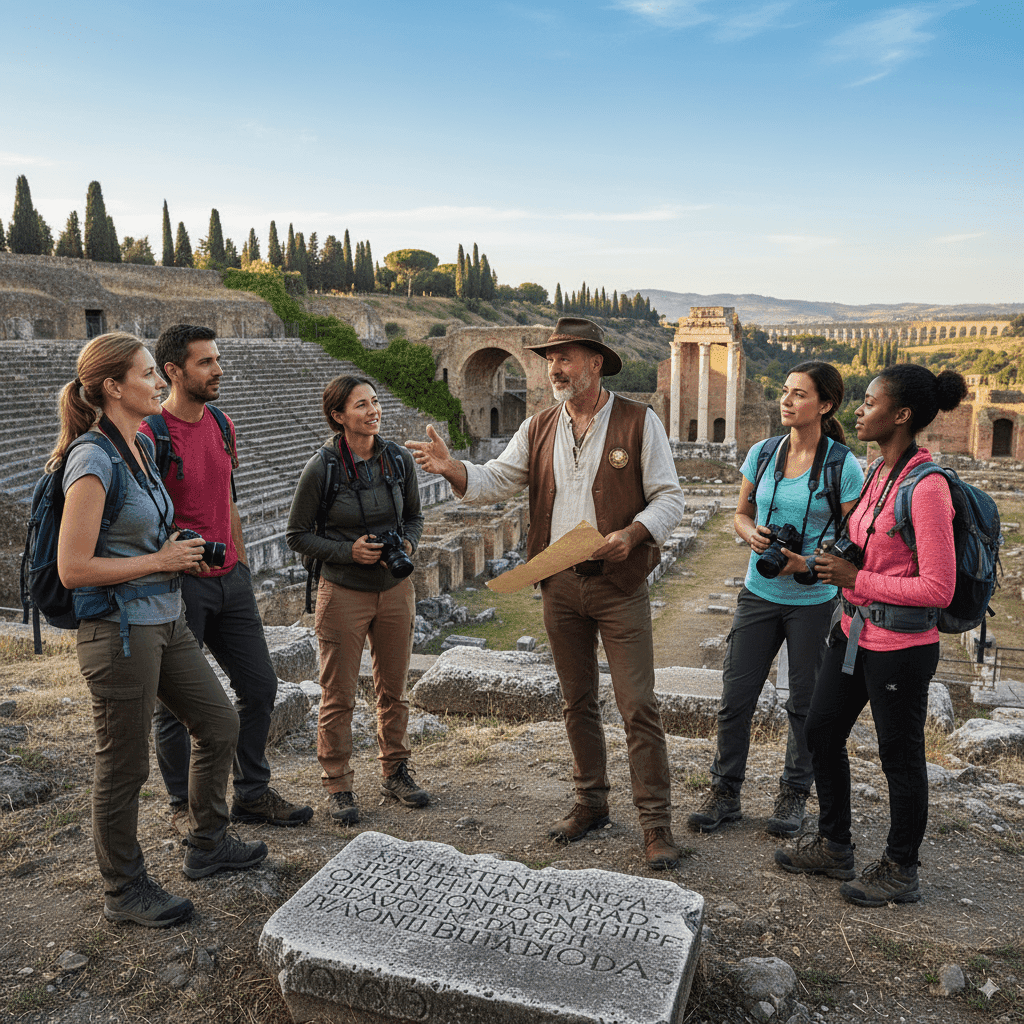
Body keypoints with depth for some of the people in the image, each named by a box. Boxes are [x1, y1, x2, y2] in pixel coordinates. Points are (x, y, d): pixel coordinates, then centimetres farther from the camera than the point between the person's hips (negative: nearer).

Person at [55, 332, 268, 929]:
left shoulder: (142, 445, 9)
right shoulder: (94, 459, -19)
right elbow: (73, 568, -21)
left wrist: (179, 550, 9)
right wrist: (161, 561, -14)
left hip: (165, 620, 9)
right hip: (119, 628, -9)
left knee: (220, 722, 17)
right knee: (125, 767, 6)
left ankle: (207, 846, 36)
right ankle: (125, 892, 27)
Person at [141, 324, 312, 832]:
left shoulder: (223, 424, 9)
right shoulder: (148, 434, -14)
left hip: (230, 579, 7)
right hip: (177, 584, -7)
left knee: (260, 685, 11)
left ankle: (252, 794, 27)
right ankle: (184, 805, 26)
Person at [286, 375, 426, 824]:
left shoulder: (399, 459, -2)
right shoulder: (321, 468, -13)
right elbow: (297, 535, -6)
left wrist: (408, 544, -8)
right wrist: (348, 551, -17)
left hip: (395, 589, 4)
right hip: (344, 593, -4)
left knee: (393, 689, 15)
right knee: (338, 696, 5)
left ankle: (395, 772, 32)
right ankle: (337, 786, 22)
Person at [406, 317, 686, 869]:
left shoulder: (639, 422, -4)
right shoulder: (538, 428, 9)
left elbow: (669, 499, -4)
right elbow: (495, 479, 2)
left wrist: (632, 533, -22)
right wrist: (449, 466, -17)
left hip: (619, 584, -4)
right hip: (559, 584, 5)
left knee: (638, 705, -3)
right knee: (577, 702, 15)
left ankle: (655, 820, 9)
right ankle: (591, 803, 31)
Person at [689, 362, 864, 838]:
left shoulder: (844, 466, -9)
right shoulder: (762, 454, 2)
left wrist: (807, 564, -22)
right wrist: (752, 533, -9)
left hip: (814, 600, -3)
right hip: (759, 593, 3)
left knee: (806, 703, 10)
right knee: (735, 695, 5)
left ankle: (794, 794, 29)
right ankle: (724, 791, 21)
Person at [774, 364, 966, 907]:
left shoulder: (926, 486, -20)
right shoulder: (879, 473, 6)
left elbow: (938, 588, -21)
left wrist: (857, 580, -18)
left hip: (901, 644, -9)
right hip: (855, 632, 9)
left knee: (899, 755, 8)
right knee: (821, 733, 17)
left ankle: (900, 871, 29)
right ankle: (834, 846, 36)